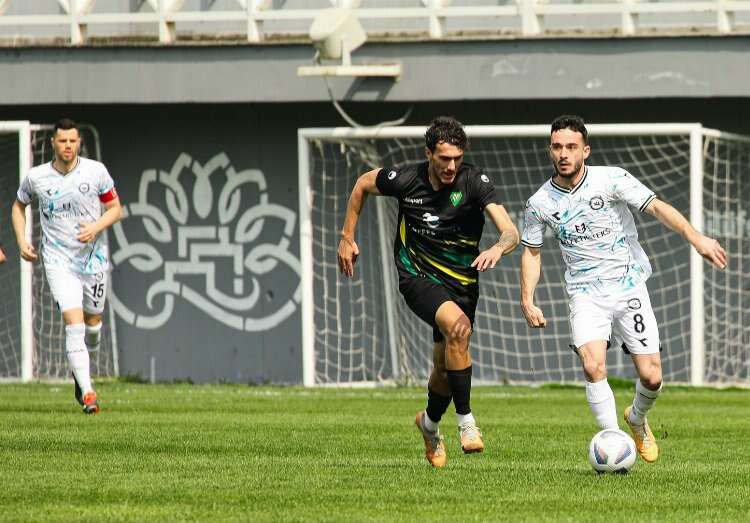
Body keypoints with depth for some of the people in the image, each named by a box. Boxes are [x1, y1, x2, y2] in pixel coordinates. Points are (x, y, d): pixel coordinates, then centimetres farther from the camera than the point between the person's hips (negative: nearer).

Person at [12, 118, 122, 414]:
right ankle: (86, 392, -19)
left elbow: (115, 209, 3)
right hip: (58, 259, -2)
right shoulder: (36, 177, -3)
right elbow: (19, 206, 16)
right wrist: (21, 241, 3)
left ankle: (79, 369, 40)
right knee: (74, 323, -16)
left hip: (93, 256, 2)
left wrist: (96, 227, -16)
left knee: (92, 322, 10)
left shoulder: (96, 171, -4)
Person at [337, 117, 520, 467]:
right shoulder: (405, 180, -13)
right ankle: (466, 420, -23)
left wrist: (498, 249, -48)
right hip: (417, 277, -2)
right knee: (457, 325, -31)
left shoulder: (474, 182, -16)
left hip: (462, 282, 2)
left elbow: (510, 231, -25)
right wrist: (347, 237, 11)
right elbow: (363, 183, 9)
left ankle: (430, 423, 42)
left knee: (446, 366, 8)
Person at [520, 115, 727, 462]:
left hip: (629, 287, -1)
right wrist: (527, 301, 3)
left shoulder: (611, 180, -10)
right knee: (593, 366, -24)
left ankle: (637, 421, 31)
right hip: (586, 294, 1)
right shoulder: (540, 203, -2)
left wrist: (695, 237, -31)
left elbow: (656, 207, -16)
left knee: (651, 377, -3)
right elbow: (531, 250, 12)